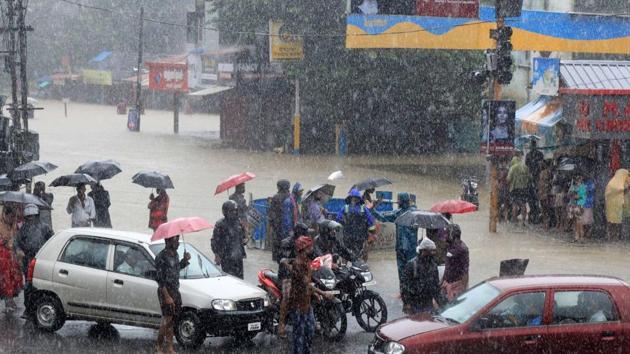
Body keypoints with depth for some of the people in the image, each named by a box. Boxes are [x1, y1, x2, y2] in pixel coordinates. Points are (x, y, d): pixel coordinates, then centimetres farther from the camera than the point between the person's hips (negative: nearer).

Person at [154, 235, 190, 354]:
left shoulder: (175, 254, 9)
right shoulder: (161, 257, -17)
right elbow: (159, 279, -18)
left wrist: (185, 260, 6)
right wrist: (167, 297, -22)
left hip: (175, 291, 8)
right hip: (165, 291, -8)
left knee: (172, 320, 10)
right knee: (167, 320, -8)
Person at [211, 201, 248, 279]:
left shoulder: (239, 222, 9)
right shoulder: (220, 224, -8)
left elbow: (244, 235, 24)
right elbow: (214, 241, -7)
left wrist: (245, 240, 0)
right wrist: (217, 255, -11)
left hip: (238, 257, 6)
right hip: (227, 258, -6)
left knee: (239, 278, 7)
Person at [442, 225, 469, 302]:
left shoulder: (462, 248, -18)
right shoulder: (450, 245, 7)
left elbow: (465, 269, -18)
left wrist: (464, 286, -20)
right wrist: (443, 280, 18)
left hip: (457, 283, -8)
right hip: (448, 281, 8)